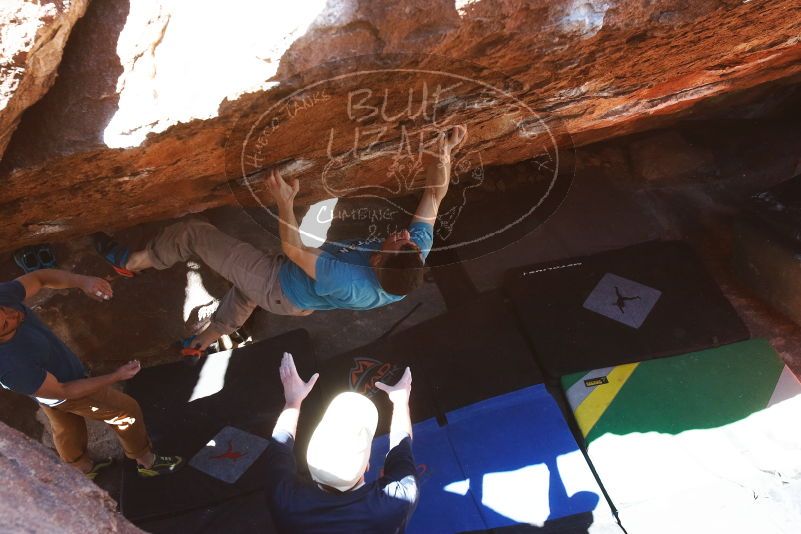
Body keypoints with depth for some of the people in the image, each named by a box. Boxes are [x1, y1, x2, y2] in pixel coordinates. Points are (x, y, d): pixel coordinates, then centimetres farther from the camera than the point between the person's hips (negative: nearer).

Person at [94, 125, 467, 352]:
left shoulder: (348, 284, -46)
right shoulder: (417, 257, -29)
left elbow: (294, 250, -31)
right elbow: (435, 195, -18)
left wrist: (284, 202, -27)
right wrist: (445, 152, -24)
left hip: (278, 288, -7)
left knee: (193, 232, 2)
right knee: (243, 292, 37)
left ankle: (130, 262, 30)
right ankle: (204, 341, 62)